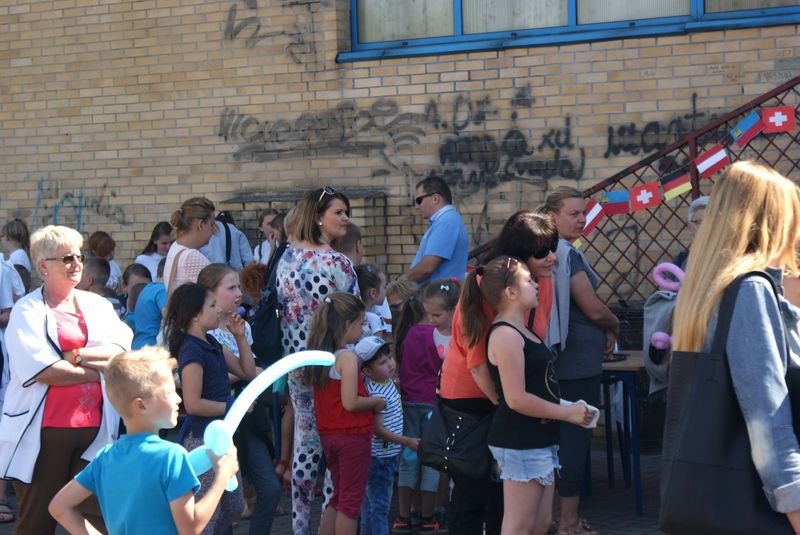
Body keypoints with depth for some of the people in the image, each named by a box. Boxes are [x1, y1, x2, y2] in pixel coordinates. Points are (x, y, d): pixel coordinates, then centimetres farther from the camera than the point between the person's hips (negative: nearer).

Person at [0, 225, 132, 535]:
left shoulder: (98, 305, 13)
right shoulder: (27, 311, -2)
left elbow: (121, 354, -1)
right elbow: (43, 370, -15)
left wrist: (73, 355, -13)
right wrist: (99, 369, -7)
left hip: (94, 428, 4)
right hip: (45, 431, -4)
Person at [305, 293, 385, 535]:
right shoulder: (347, 357, -16)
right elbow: (350, 403, -22)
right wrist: (377, 402, -6)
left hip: (328, 435, 7)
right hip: (352, 435, -7)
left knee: (338, 497, 18)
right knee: (350, 501, 0)